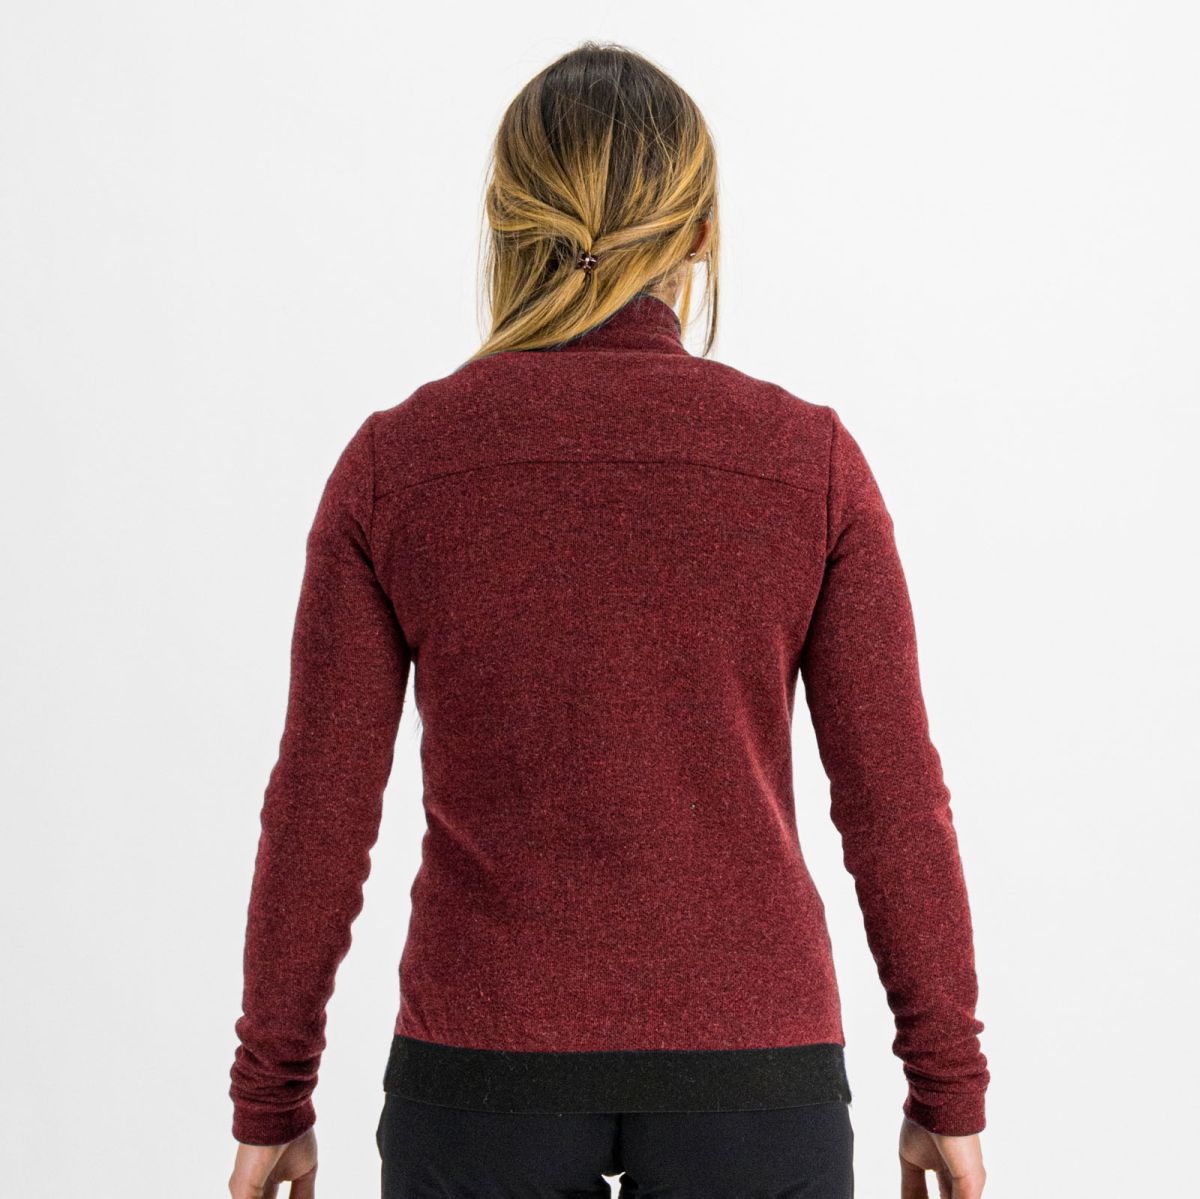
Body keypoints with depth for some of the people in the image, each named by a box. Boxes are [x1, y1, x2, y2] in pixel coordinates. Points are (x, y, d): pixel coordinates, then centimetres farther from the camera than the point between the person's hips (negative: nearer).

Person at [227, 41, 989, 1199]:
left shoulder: (393, 462, -6)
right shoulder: (808, 459, -6)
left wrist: (270, 1100, 7)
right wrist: (950, 1090, 7)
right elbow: (893, 800, -4)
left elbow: (319, 809, -4)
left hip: (485, 1063, 1)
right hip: (748, 1064, 0)